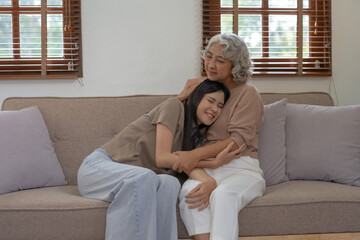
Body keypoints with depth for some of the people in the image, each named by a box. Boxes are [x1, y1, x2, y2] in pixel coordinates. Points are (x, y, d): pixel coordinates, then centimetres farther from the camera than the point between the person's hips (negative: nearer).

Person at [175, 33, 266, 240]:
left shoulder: (248, 93, 5)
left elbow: (239, 140, -9)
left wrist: (197, 154, -21)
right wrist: (184, 95, 7)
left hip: (241, 168, -3)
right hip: (207, 168, 3)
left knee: (223, 193, -39)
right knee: (189, 192, -34)